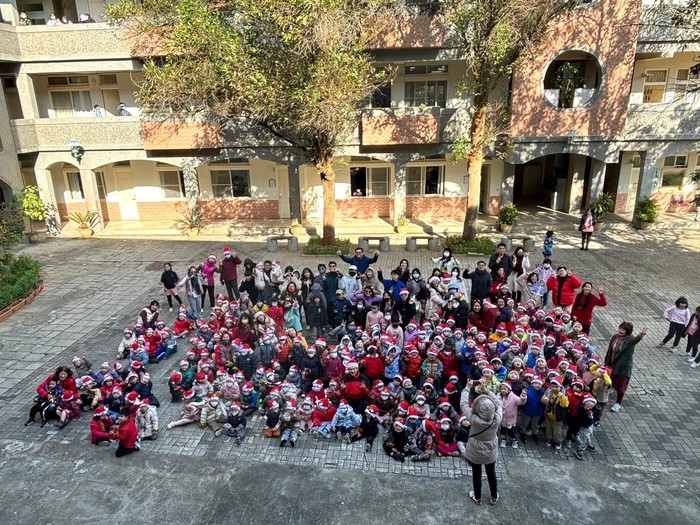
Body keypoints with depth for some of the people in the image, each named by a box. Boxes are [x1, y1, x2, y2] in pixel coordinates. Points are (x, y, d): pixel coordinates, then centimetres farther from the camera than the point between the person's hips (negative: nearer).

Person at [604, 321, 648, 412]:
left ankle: (618, 403, 22)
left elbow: (636, 340, -43)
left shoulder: (630, 339, -17)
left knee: (620, 385, 4)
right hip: (612, 364, 4)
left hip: (623, 366, -4)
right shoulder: (615, 337, -2)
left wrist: (640, 335, -67)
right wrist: (606, 362, 11)